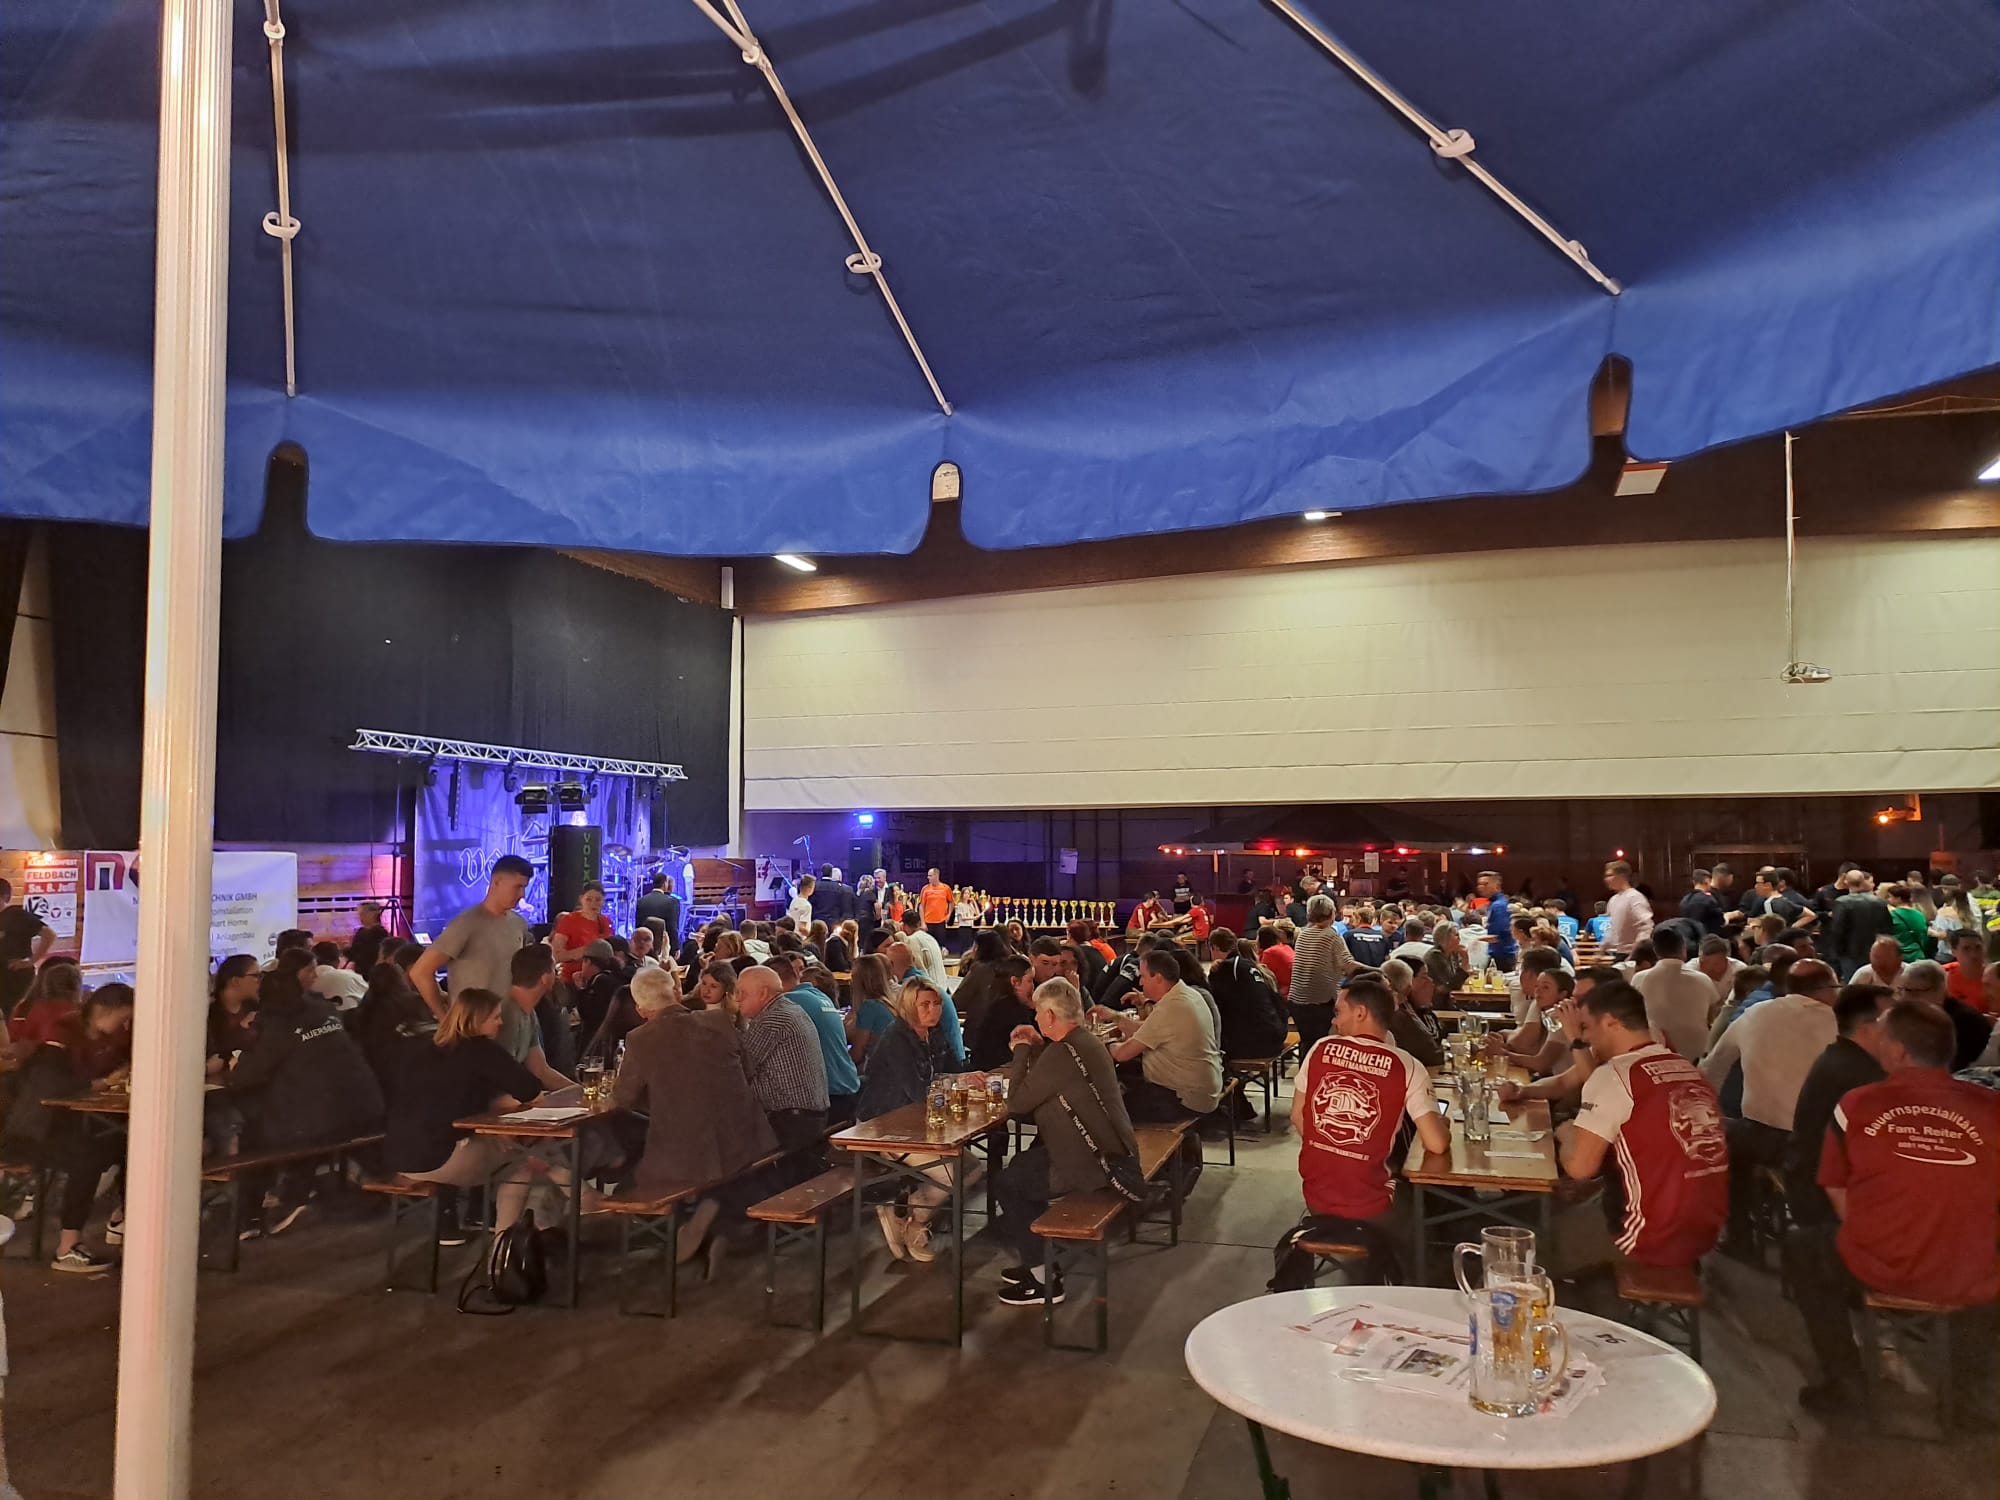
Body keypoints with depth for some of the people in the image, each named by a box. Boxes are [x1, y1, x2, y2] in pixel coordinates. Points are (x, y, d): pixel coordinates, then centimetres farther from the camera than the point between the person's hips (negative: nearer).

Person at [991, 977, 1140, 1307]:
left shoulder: (1063, 1052, -23)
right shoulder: (1085, 1041, 10)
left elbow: (1016, 1102, -17)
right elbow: (1049, 1086, 18)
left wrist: (1021, 1052, -4)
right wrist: (1036, 1046, 10)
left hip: (1095, 1167, -10)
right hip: (1112, 1153, 10)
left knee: (1005, 1183, 3)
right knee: (1021, 1166, 22)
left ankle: (1043, 1279, 10)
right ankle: (1041, 1258, 29)